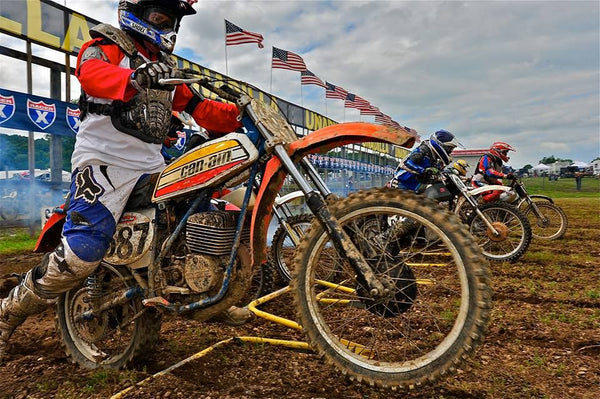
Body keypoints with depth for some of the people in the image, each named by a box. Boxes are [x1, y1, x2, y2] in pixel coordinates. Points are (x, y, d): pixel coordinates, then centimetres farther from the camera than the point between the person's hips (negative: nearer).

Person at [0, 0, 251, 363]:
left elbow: (200, 109, 18)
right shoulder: (107, 44, 2)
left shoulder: (166, 68, 24)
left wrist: (240, 114, 3)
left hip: (151, 166, 8)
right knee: (81, 254, -19)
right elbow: (90, 72, -22)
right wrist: (137, 77, -42)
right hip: (105, 161, -7)